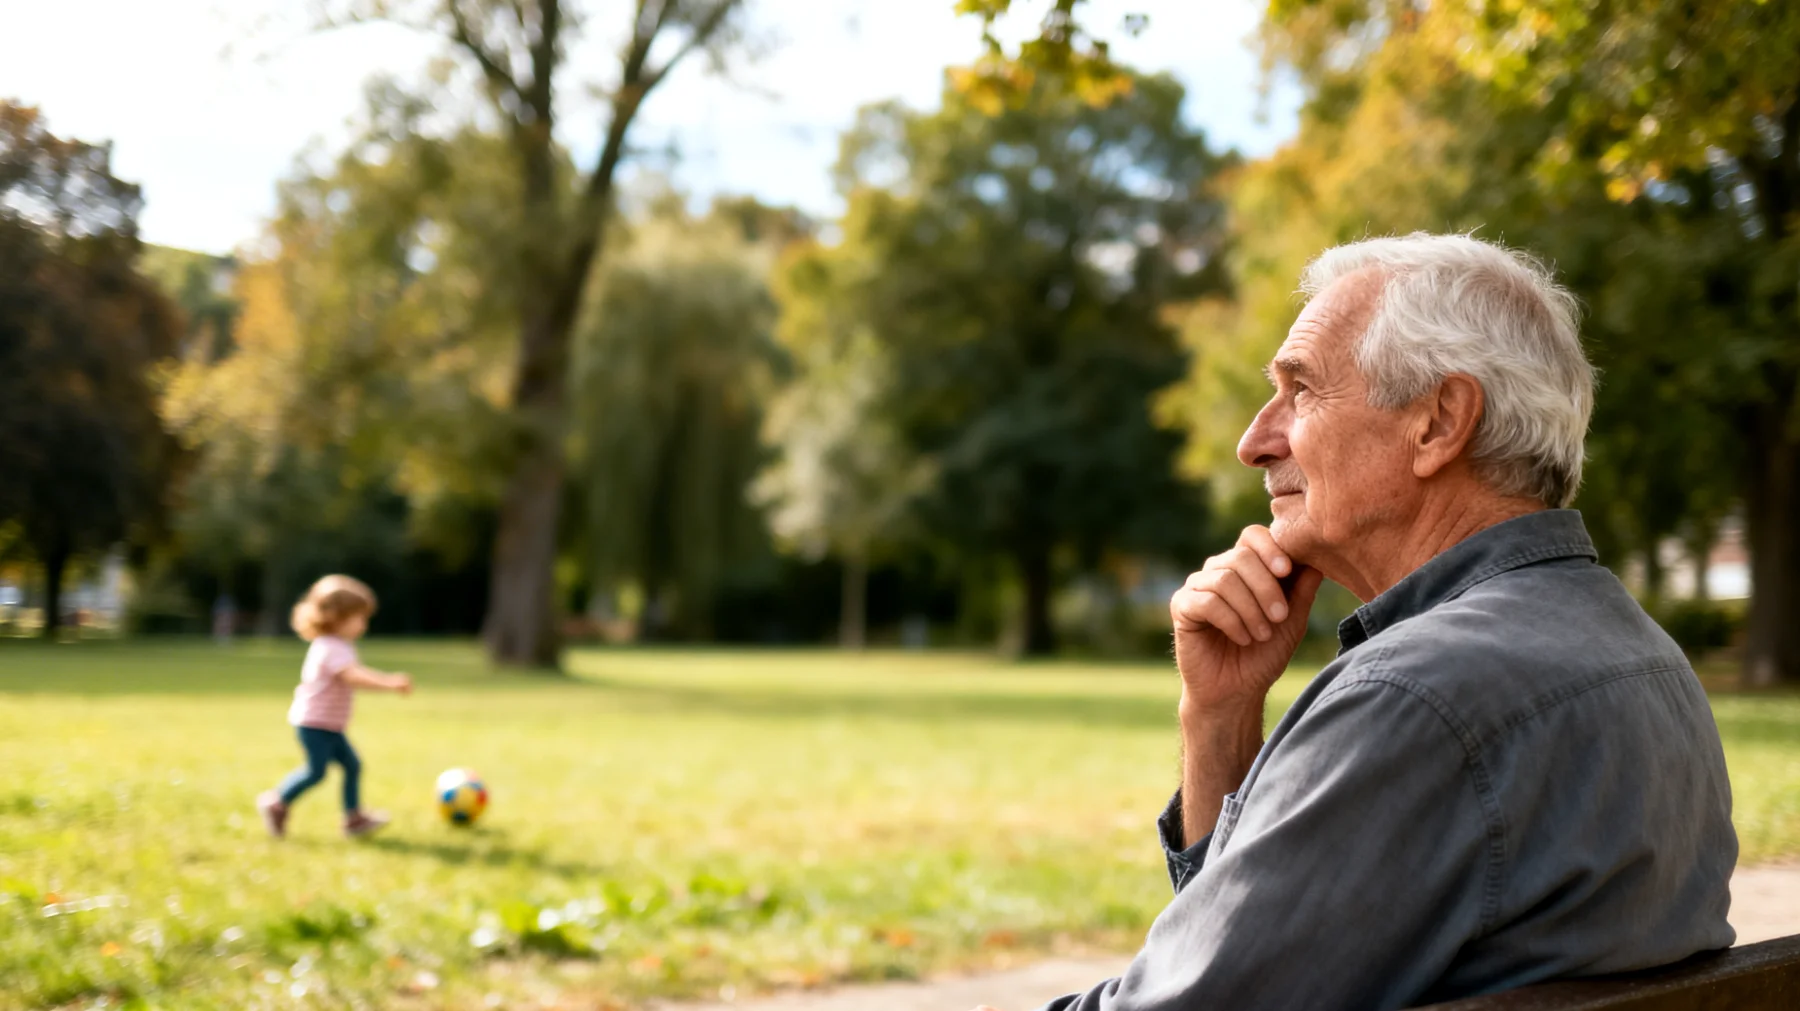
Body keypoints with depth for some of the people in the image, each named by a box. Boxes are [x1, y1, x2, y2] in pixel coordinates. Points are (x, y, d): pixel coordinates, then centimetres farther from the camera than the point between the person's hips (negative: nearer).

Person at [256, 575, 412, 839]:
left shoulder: (340, 647, 13)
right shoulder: (332, 649, -22)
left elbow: (358, 672, 23)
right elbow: (353, 676, -37)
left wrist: (391, 679, 15)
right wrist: (388, 684, -45)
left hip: (330, 726, 10)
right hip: (313, 722, -10)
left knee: (352, 765, 7)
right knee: (316, 770, -8)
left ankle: (354, 817, 11)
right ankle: (278, 802, 9)